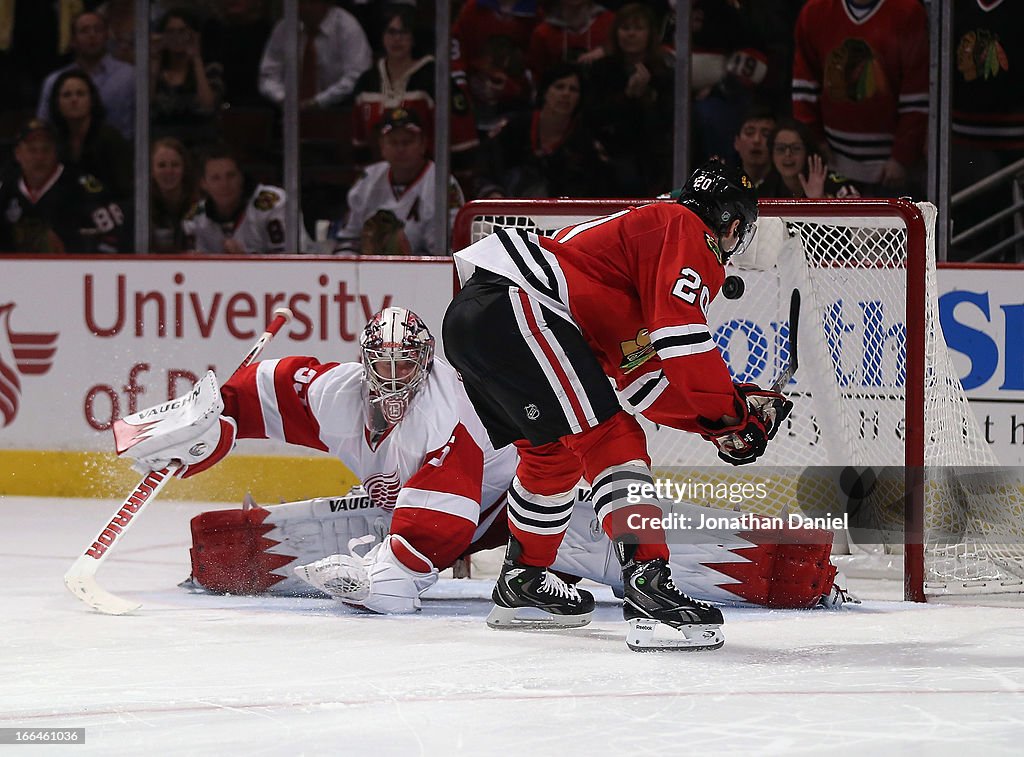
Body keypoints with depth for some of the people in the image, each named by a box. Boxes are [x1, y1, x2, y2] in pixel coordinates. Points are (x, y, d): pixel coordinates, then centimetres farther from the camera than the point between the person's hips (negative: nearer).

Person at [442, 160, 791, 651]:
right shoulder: (686, 232, 3)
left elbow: (646, 378, 28)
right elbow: (679, 336, -14)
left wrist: (723, 415, 19)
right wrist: (729, 414, -7)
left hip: (469, 316, 10)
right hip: (514, 310, -10)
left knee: (554, 453, 28)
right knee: (609, 441, -13)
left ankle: (522, 580, 42)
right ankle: (648, 585, -25)